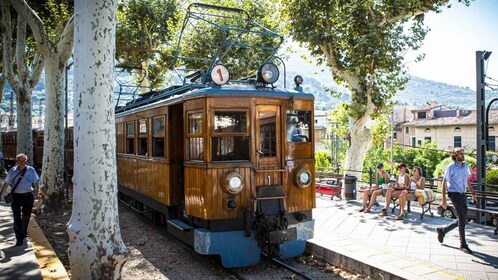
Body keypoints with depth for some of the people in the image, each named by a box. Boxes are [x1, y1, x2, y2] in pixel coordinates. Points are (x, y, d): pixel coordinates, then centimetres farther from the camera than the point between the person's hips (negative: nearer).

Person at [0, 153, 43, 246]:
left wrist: (38, 191, -11)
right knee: (17, 217, -4)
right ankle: (19, 238, 3)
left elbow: (36, 182, 2)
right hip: (16, 196, -1)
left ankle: (24, 233, 41)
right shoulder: (12, 171, -1)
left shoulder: (31, 170, -1)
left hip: (28, 196, 1)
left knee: (26, 216, 16)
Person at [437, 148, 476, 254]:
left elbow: (468, 181, 20)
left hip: (463, 194, 7)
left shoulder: (465, 166, 11)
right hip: (454, 193, -7)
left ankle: (442, 230, 28)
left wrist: (473, 194, 12)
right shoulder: (451, 167, -9)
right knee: (462, 218, -8)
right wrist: (444, 200, -15)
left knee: (462, 219, 10)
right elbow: (444, 184, -10)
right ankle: (463, 244, 2)